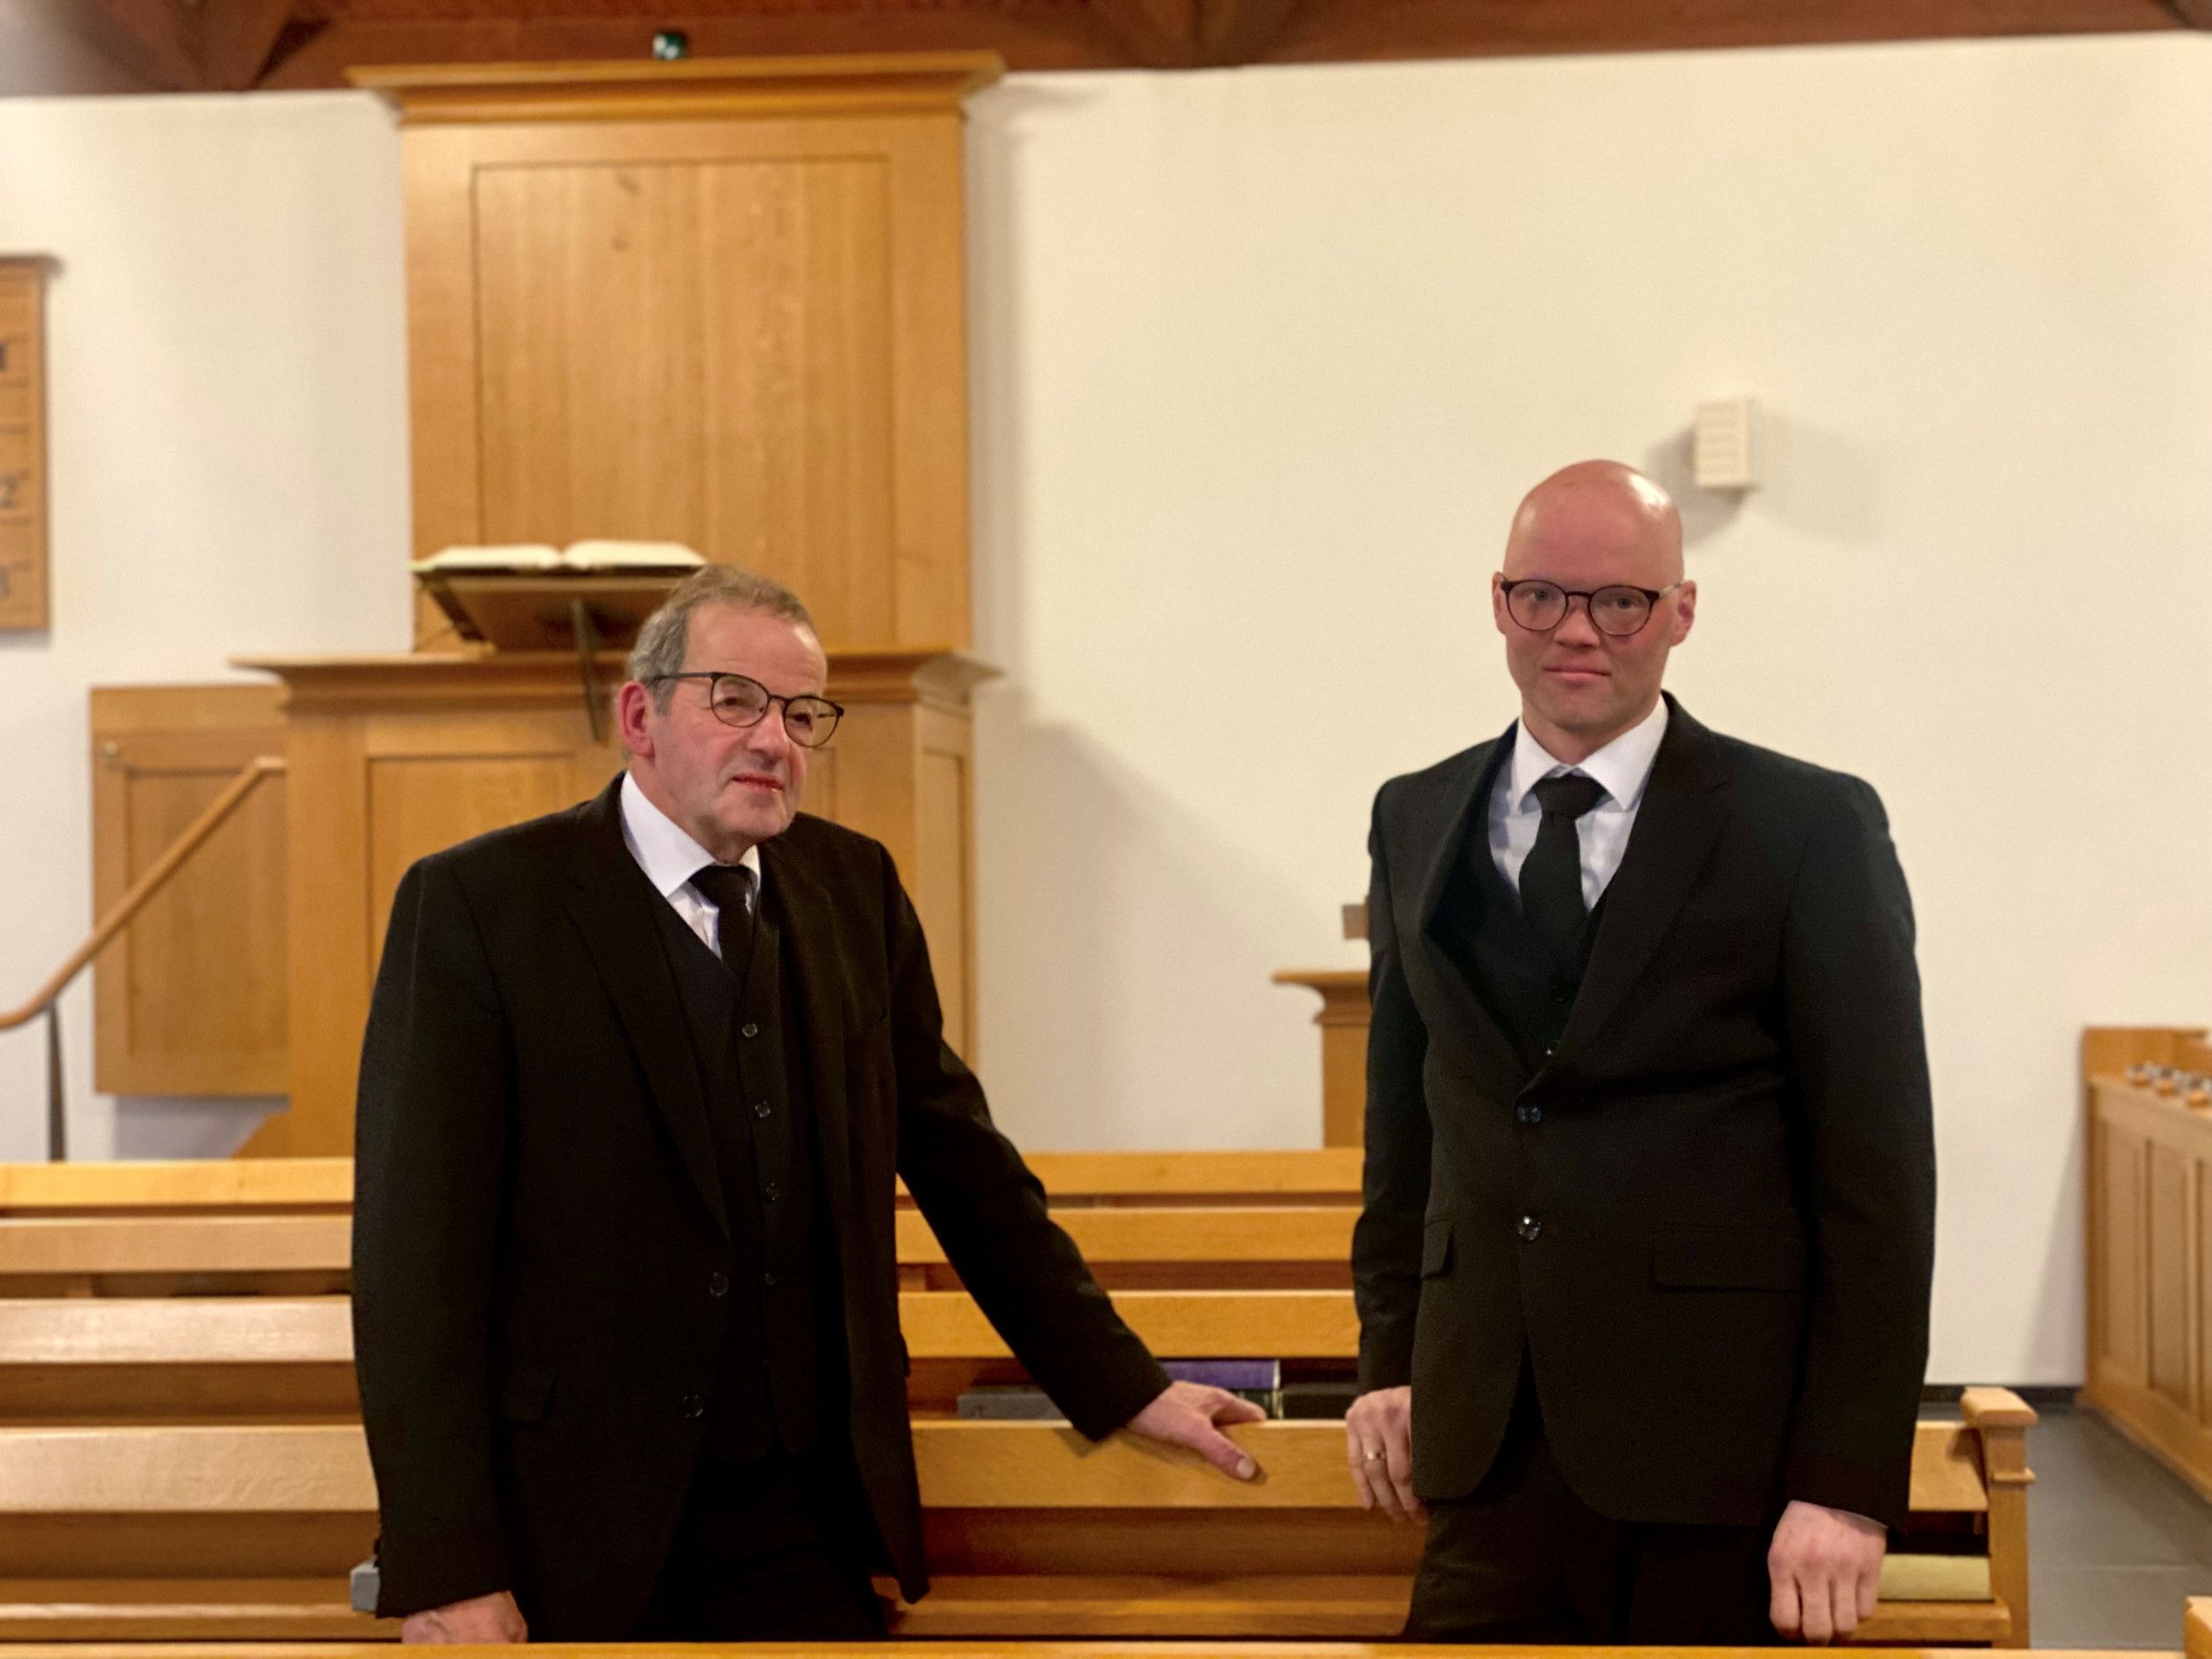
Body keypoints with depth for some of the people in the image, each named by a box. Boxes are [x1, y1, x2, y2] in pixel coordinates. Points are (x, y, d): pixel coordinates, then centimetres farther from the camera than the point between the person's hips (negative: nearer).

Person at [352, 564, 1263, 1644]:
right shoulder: (477, 905, -7)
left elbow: (960, 1160, 14)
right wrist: (445, 1575, -15)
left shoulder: (852, 888, 8)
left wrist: (1121, 1388, 12)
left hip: (807, 1526, 4)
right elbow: (417, 1257, -11)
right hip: (574, 1544, -4)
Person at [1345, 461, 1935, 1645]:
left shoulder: (1810, 830, -5)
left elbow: (1877, 1177, -7)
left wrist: (1849, 1486, -11)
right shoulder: (1415, 823, 10)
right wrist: (1387, 1356, 12)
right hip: (1492, 1453, 4)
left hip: (1718, 1459, -3)